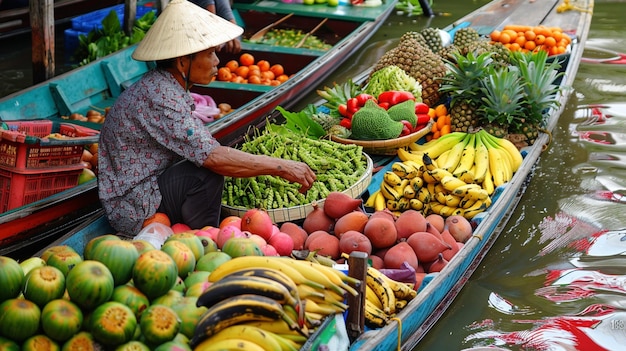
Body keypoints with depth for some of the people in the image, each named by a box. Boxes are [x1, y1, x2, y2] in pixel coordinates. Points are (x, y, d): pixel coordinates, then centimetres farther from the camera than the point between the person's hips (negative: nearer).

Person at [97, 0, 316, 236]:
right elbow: (213, 157, -30)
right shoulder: (161, 98, -25)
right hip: (133, 210, -10)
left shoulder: (165, 87, 5)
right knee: (208, 173, -23)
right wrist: (281, 166, -23)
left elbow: (200, 146, 7)